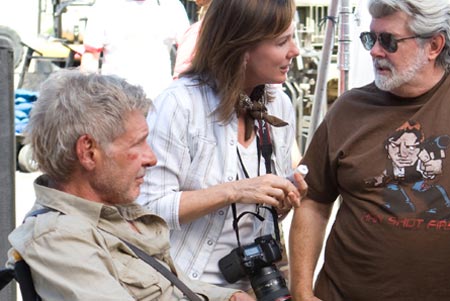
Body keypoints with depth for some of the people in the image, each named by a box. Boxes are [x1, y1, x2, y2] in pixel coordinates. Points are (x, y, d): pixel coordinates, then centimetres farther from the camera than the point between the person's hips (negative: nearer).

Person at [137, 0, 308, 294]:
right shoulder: (180, 103, -18)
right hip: (185, 283, -6)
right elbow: (149, 207, -20)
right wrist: (232, 192, -26)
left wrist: (284, 200, -9)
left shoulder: (280, 105, 2)